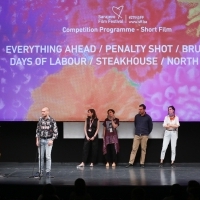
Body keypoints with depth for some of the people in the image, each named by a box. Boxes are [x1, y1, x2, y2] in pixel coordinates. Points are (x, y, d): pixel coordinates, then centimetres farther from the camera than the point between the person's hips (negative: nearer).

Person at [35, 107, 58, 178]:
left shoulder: (52, 121, -9)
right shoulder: (40, 120, 2)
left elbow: (55, 132, -6)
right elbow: (37, 130, 10)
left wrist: (52, 140, -15)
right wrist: (37, 140, 4)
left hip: (48, 140, -3)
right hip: (41, 140, 3)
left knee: (48, 157, -5)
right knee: (40, 157, 5)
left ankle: (48, 172, 4)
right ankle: (40, 172, 12)